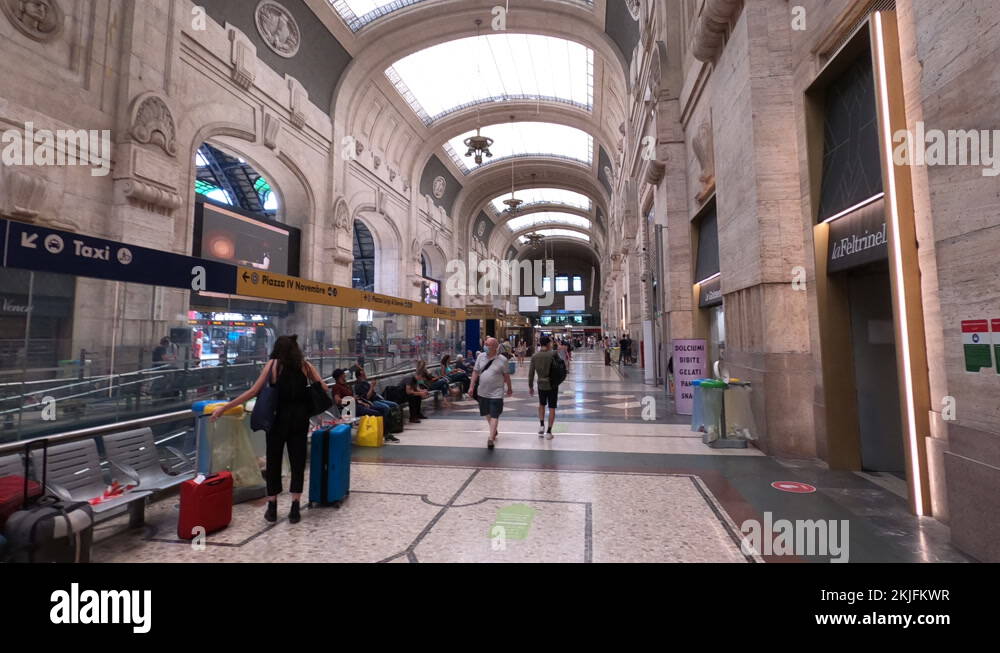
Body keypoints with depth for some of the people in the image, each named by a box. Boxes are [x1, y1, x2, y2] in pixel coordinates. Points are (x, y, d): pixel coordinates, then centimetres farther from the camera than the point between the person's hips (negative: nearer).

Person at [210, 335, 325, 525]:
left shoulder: (273, 364, 0)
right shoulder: (305, 365, 3)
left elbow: (254, 392, -4)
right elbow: (324, 388, 0)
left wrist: (224, 407, 2)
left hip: (279, 418, -1)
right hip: (299, 418, 1)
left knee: (274, 461, 13)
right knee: (298, 461, 8)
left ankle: (272, 509, 21)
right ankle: (294, 509, 10)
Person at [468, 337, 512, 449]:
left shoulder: (502, 360, -10)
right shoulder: (481, 357, 0)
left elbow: (506, 375, 0)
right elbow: (476, 372, 4)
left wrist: (509, 388, 9)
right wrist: (472, 387, 0)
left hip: (496, 393, -4)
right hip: (483, 392, 5)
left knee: (494, 416, -3)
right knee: (487, 414, 19)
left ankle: (491, 439, 2)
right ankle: (494, 430, 42)